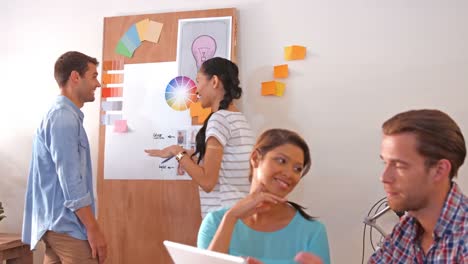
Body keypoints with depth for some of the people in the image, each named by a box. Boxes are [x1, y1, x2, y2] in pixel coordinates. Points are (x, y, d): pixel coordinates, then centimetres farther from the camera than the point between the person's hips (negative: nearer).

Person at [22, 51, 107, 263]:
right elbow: (71, 182, -21)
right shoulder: (64, 118, -16)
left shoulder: (63, 115, 15)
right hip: (66, 225, -10)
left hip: (57, 223, 10)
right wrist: (93, 229, -19)